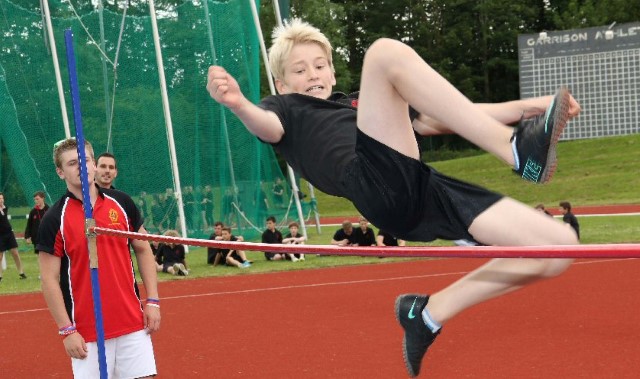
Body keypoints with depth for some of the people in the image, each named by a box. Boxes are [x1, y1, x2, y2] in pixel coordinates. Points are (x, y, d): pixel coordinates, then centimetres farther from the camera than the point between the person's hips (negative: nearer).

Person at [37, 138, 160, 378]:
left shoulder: (122, 203, 5)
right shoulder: (54, 219, -5)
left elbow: (143, 250, 12)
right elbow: (50, 279, -5)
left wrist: (152, 301, 4)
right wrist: (66, 330, -10)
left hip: (133, 323, 3)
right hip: (87, 333, -3)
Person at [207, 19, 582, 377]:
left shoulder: (356, 104, 40)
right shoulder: (284, 106, 26)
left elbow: (440, 119, 36)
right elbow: (268, 127, 0)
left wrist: (527, 107, 28)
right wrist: (239, 104, -26)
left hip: (424, 190, 6)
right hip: (375, 184, -6)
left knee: (560, 246, -1)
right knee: (387, 52, -21)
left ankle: (431, 311, 5)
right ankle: (514, 149, -26)